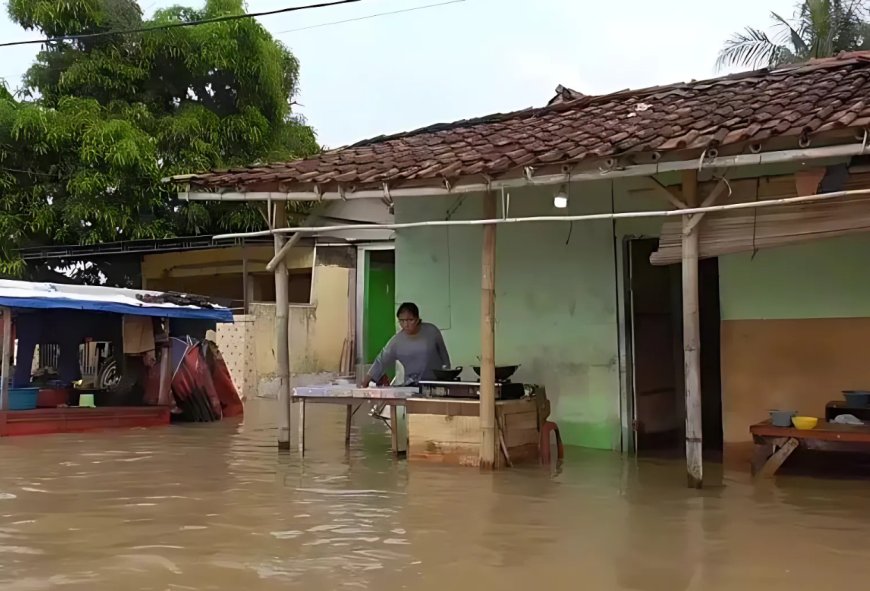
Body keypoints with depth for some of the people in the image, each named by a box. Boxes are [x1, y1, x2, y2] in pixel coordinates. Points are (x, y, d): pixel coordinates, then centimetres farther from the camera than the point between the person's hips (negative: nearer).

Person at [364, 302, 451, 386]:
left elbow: (443, 354, 8)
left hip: (437, 382, -1)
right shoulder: (396, 341, -2)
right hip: (413, 385, 1)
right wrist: (366, 381, -11)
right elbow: (381, 361, -2)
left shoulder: (432, 331, -3)